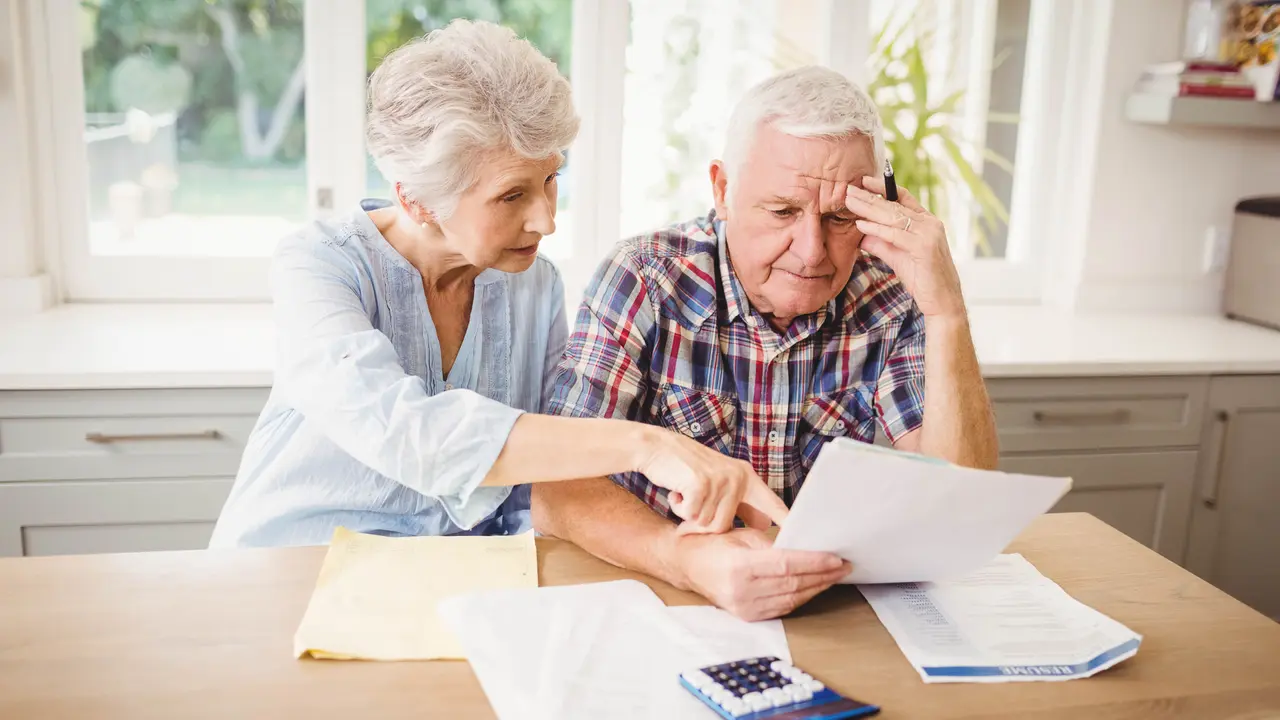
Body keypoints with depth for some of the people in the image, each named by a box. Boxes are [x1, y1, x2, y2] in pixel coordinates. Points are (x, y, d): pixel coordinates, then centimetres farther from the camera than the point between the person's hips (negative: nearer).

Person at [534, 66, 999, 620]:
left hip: (835, 612, 2)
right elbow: (559, 492, -18)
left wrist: (947, 314, -21)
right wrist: (687, 559, -36)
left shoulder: (892, 301, -6)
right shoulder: (642, 282, -12)